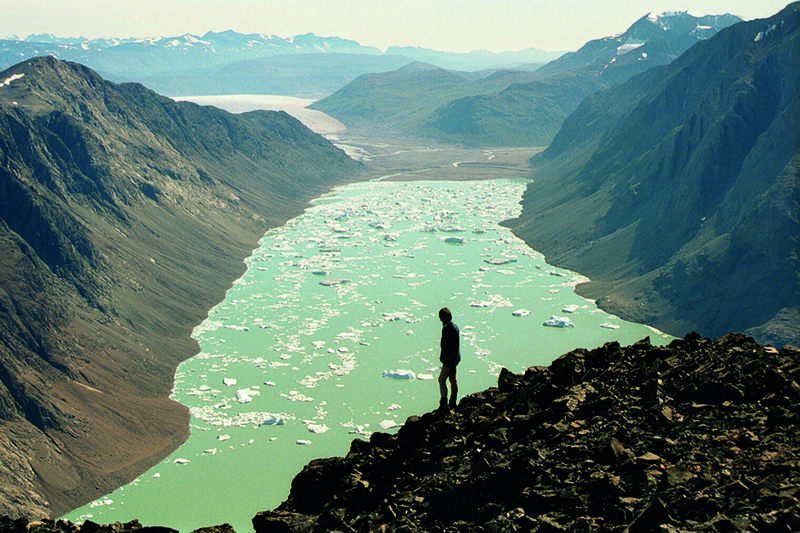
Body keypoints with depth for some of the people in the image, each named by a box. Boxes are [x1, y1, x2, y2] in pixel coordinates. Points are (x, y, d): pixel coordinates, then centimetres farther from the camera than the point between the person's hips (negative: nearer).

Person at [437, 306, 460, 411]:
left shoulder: (453, 328, -21)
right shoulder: (445, 326, 8)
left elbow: (455, 347, -23)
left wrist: (452, 362, -23)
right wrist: (442, 355, 21)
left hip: (451, 358, -10)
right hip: (448, 356, 10)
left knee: (441, 379, -7)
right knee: (452, 380, 16)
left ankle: (444, 404, -4)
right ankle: (452, 404, 24)